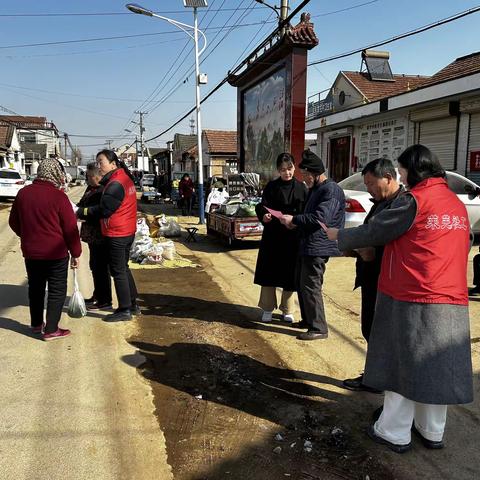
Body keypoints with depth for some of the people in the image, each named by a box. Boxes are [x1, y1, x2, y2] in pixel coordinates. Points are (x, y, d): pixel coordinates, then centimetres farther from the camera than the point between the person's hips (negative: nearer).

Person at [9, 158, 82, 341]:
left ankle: (36, 324, 32)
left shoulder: (23, 193, 1)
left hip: (30, 252, 6)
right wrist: (75, 253, -3)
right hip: (56, 253, -6)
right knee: (57, 291, 6)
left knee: (35, 288, 20)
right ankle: (51, 330, 8)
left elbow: (14, 222, 13)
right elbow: (70, 228, -13)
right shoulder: (58, 196, -16)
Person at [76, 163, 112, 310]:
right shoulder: (91, 188, 12)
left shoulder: (104, 191, -20)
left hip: (100, 236, -11)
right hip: (93, 235, 11)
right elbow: (83, 204, 21)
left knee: (101, 267, -2)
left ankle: (105, 301, 9)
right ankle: (98, 296, 34)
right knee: (95, 265, 19)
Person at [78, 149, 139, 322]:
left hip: (116, 234, -10)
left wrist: (81, 212, -9)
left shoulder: (115, 184, -21)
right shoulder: (125, 178, 11)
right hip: (127, 231, 10)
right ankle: (132, 304, 27)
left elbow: (103, 210, -20)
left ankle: (124, 310, 7)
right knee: (124, 268, 19)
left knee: (118, 271, -1)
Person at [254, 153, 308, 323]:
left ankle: (287, 310, 23)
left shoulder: (301, 188, 4)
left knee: (290, 274, 7)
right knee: (269, 272, 4)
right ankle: (267, 309, 20)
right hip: (273, 237, -1)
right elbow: (262, 206, -7)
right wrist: (264, 215, -27)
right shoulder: (271, 186, 1)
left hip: (293, 238, 1)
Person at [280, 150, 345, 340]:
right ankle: (308, 319, 31)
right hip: (307, 244, 10)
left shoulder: (331, 190, -15)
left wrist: (294, 219, -19)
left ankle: (318, 328, 4)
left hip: (318, 247, -10)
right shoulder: (315, 189, 17)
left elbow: (320, 217, -25)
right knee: (300, 282, 17)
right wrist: (296, 223, 6)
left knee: (310, 286, -7)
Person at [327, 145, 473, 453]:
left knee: (402, 364, 4)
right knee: (438, 367, 14)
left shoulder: (414, 201, -11)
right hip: (452, 301, 7)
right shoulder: (458, 204, 11)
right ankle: (432, 432, 27)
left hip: (410, 298, -6)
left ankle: (395, 433, 15)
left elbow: (374, 231, -7)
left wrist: (339, 236, 8)